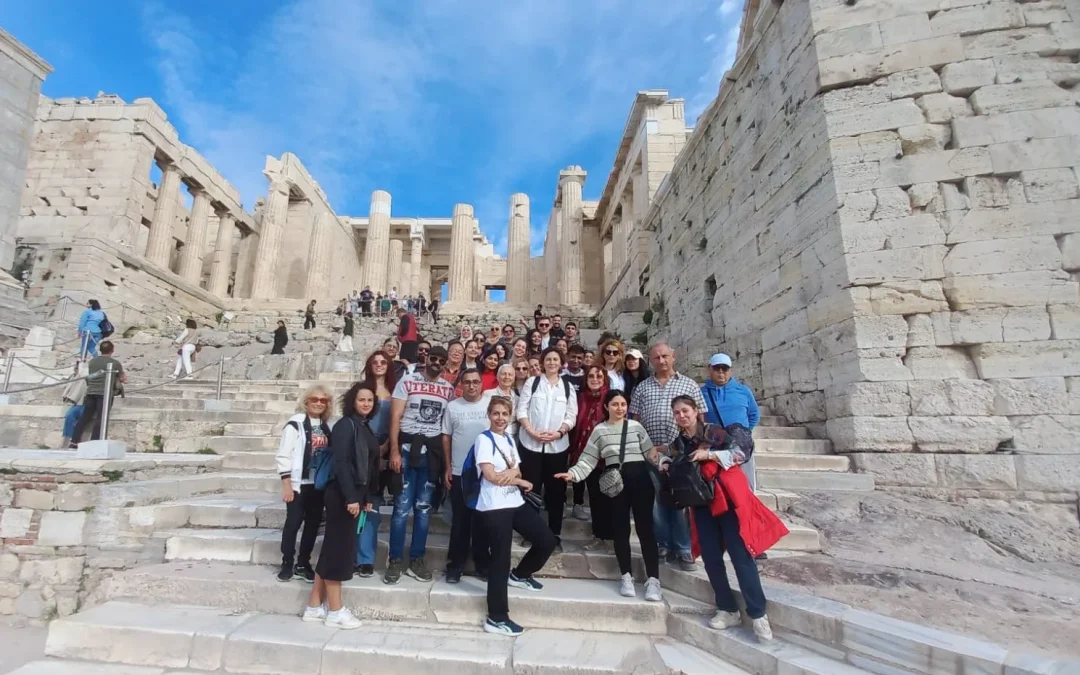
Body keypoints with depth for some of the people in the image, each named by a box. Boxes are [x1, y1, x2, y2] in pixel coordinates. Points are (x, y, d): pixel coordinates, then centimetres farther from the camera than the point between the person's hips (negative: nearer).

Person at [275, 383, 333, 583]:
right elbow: (283, 455, -11)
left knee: (313, 524, 10)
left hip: (319, 484, 5)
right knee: (293, 523, 3)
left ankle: (303, 564, 23)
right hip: (299, 483, -5)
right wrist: (286, 484, -13)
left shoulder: (328, 427, 7)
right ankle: (287, 564, 19)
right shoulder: (296, 423, -10)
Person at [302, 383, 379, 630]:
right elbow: (341, 463, -18)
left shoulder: (366, 427, 13)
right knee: (339, 548, 0)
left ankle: (315, 606, 24)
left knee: (333, 547, 13)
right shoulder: (345, 425, -11)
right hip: (343, 494, -8)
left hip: (357, 493, 8)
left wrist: (368, 497, 12)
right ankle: (335, 611, 11)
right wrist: (350, 498, -21)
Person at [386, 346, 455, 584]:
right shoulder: (407, 381, -2)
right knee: (402, 506, 1)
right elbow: (395, 418, -5)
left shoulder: (449, 389, 7)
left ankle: (416, 560, 20)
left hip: (433, 450, 3)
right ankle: (395, 561, 13)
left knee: (424, 507, 9)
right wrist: (394, 451, -12)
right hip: (408, 446, -3)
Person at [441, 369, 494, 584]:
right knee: (460, 520, 9)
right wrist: (447, 468, 2)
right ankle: (456, 564, 21)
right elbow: (446, 437, 5)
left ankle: (482, 562, 25)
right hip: (459, 472, 1)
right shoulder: (453, 406, 1)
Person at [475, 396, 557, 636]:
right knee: (500, 560, 0)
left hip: (516, 503, 8)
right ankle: (497, 618, 14)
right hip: (494, 507, -7)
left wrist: (511, 472, -15)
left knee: (547, 541, 7)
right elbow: (491, 476, -17)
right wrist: (520, 481, -4)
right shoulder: (484, 439, -9)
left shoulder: (509, 439, 13)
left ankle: (519, 574, 31)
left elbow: (517, 473, 9)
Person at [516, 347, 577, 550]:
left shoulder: (567, 387, 8)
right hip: (531, 443, -1)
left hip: (558, 445, 1)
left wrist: (559, 432, -11)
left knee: (556, 489, 7)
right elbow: (521, 409, -1)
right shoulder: (532, 382, 4)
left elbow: (571, 415, 4)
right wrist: (532, 431, -12)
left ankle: (555, 533, 19)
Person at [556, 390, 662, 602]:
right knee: (620, 529, 7)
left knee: (645, 528, 0)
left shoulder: (636, 426, 6)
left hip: (640, 478, 0)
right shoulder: (599, 430, 4)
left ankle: (653, 579, 7)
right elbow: (588, 460, 1)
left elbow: (649, 451, 8)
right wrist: (573, 474, -12)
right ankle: (626, 576, 23)